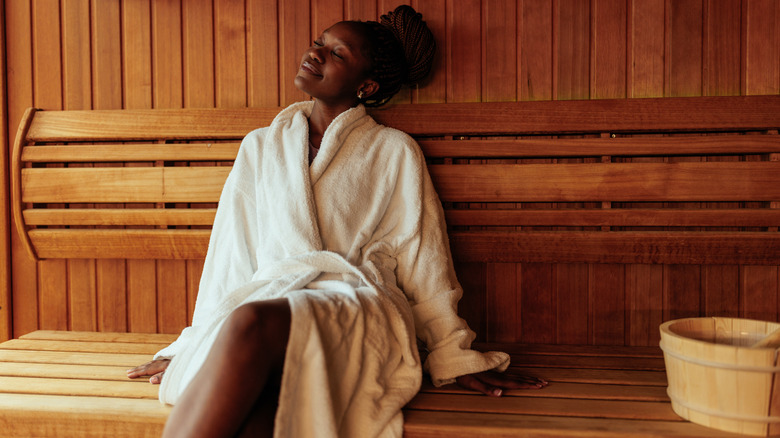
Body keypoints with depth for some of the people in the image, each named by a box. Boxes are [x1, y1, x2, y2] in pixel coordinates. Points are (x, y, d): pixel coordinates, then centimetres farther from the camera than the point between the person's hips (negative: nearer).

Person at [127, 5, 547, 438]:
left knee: (252, 322, -36)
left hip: (360, 309, -2)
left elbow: (423, 261, 10)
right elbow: (229, 256, 20)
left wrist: (457, 359, 9)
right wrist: (192, 347, 18)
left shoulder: (394, 152, 12)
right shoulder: (260, 147, 21)